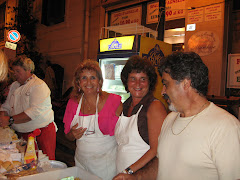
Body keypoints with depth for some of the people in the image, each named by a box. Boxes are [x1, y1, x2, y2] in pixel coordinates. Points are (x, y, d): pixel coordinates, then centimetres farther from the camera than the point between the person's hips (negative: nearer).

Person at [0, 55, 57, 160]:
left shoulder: (39, 85, -13)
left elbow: (35, 111, -23)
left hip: (42, 132, -6)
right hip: (21, 133, 6)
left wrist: (10, 120, -26)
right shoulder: (14, 86, 12)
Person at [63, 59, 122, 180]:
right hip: (81, 162, 4)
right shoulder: (73, 103, 0)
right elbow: (68, 136, 9)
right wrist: (73, 134, -12)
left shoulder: (113, 101, -12)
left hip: (106, 164, -3)